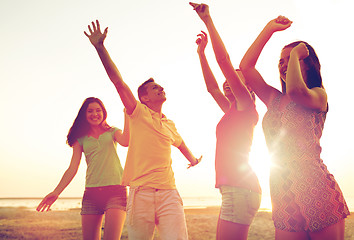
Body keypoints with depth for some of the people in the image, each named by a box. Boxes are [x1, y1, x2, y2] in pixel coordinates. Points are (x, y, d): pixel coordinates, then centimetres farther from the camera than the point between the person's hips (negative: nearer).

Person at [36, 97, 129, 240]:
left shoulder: (113, 132, 13)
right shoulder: (81, 139, 15)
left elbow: (125, 141, -10)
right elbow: (73, 168, 9)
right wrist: (56, 192, -1)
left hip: (115, 190, -2)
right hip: (91, 192, 2)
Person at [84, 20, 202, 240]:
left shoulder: (170, 125, 20)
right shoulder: (138, 113, 7)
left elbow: (181, 144, 41)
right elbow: (118, 81, -3)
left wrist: (193, 159, 59)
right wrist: (100, 47, -10)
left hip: (168, 193, 3)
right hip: (141, 193, -3)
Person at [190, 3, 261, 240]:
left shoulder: (246, 106, -2)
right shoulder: (232, 111, 21)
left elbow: (224, 59, -7)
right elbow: (211, 86, 28)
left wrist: (207, 20, -3)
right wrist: (201, 52, 29)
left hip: (240, 188, -9)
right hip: (234, 189, 9)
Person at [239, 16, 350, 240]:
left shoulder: (319, 95, 3)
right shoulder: (275, 100, 18)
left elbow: (296, 91, -21)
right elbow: (245, 67, 12)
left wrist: (295, 54, -4)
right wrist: (270, 28, 13)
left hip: (316, 191, -5)